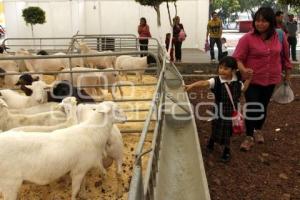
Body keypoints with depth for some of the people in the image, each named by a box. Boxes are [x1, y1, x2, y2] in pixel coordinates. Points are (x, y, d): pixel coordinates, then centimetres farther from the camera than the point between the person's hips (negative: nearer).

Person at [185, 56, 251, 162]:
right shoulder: (216, 81, -17)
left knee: (227, 132, 13)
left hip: (232, 112, 2)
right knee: (217, 130, 12)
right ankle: (211, 142, 46)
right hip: (219, 112, -2)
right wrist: (192, 85, -48)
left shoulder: (237, 82, -4)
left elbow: (243, 89, 16)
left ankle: (226, 150, 36)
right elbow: (205, 83, -33)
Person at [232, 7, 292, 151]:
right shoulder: (247, 38, -15)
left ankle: (258, 130, 41)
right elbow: (237, 58, -16)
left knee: (263, 107, 18)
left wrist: (287, 73, 15)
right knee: (251, 108, -1)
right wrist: (243, 69, -35)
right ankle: (249, 137, 17)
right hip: (252, 80, -3)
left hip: (271, 80, 3)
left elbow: (285, 56, 9)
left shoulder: (280, 36, -3)